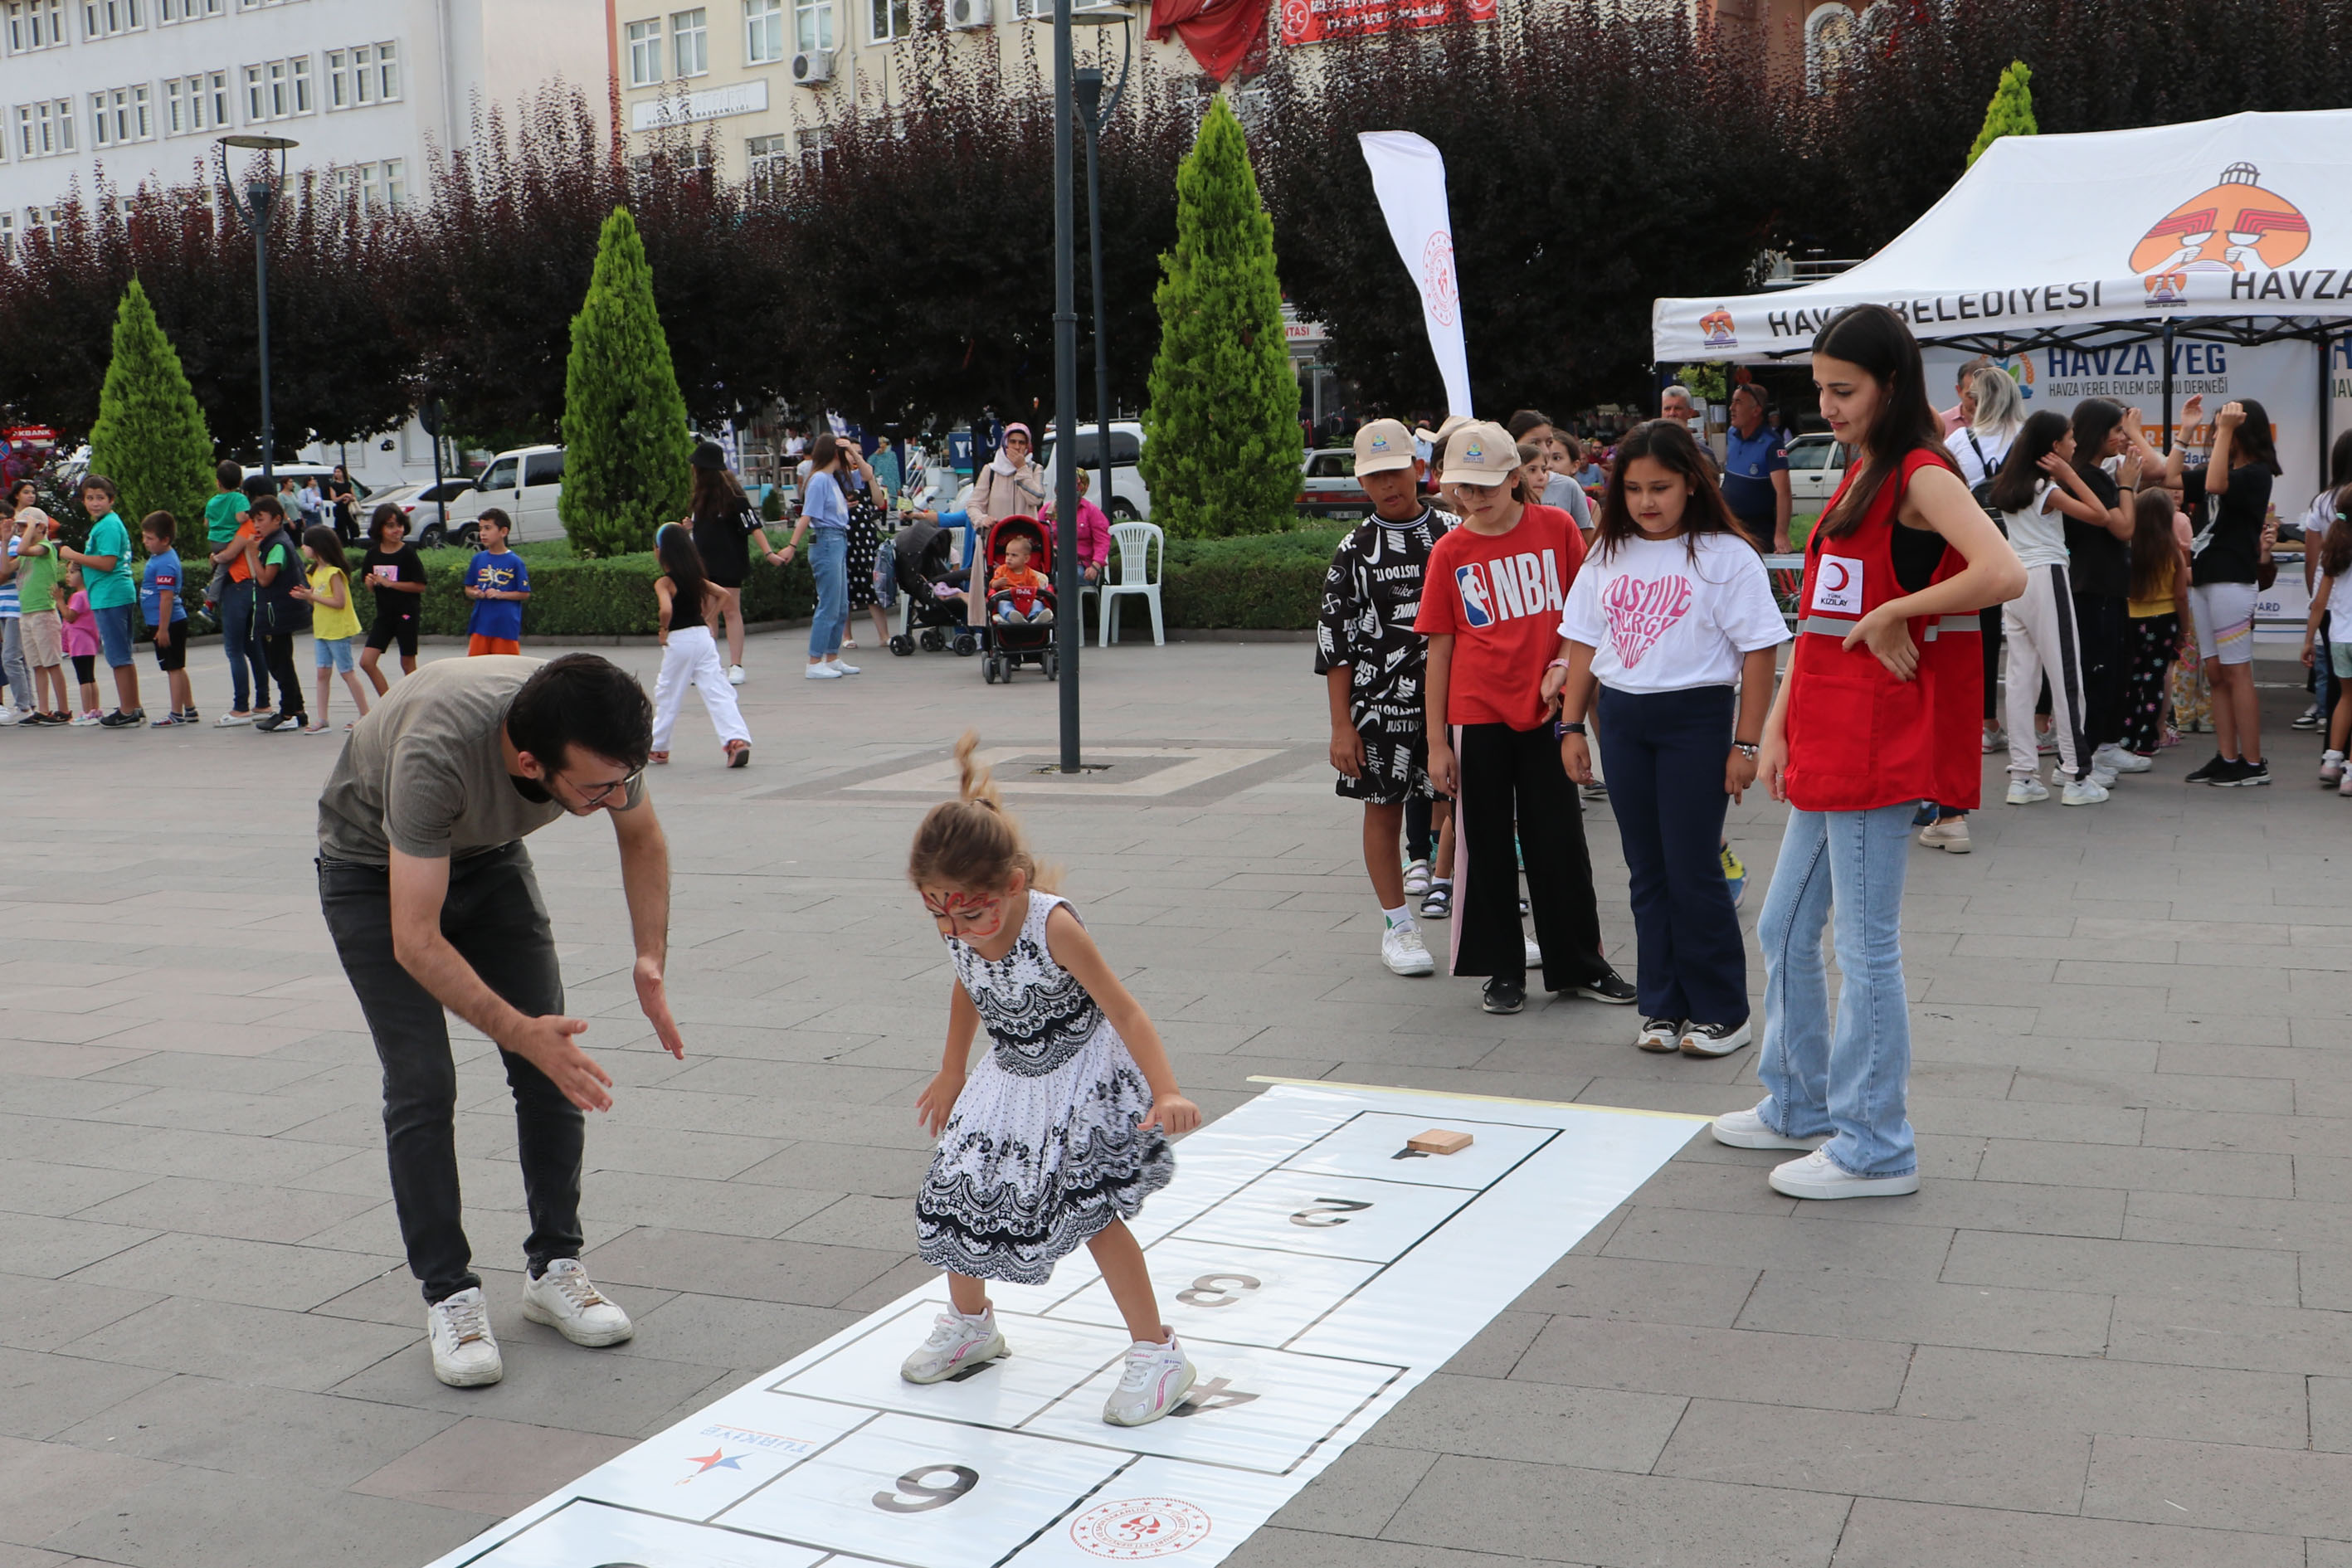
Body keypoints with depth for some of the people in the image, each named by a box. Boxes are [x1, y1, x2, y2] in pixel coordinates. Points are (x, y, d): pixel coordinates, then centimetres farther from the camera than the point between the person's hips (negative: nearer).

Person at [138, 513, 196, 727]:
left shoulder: (165, 564, -21)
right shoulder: (158, 557, 11)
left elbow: (167, 597, -23)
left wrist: (163, 629, -22)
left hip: (169, 623, -10)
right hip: (175, 622, 10)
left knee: (174, 668, -2)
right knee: (177, 668, 15)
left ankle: (177, 714, 4)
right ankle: (190, 710, 23)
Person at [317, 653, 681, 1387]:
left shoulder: (602, 738, -29)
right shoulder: (434, 754, -44)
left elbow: (642, 837, -6)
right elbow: (416, 942, -38)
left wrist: (651, 960, -20)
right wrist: (519, 1031, -48)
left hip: (488, 857, 4)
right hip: (377, 869, -4)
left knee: (555, 1065, -4)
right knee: (421, 1085, -13)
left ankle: (555, 1268, 9)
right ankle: (449, 1296, -1)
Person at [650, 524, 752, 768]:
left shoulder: (664, 583, -11)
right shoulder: (696, 577, 9)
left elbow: (666, 610, -27)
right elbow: (723, 594, 14)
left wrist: (664, 630, -11)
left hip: (678, 640, -5)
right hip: (703, 636, 5)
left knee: (666, 693, 10)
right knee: (716, 691, -1)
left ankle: (658, 748, 21)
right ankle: (737, 738, -17)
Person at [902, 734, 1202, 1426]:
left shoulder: (1053, 927, -31)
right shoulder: (955, 931, -13)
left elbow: (1124, 1011, -29)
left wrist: (1165, 1093, -41)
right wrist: (952, 1073, 22)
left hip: (1083, 1081, -6)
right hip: (1010, 1078, 7)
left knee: (1093, 1211, -14)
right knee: (957, 1194, 8)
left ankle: (1158, 1354, 0)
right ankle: (969, 1325, 37)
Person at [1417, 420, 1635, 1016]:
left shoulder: (1556, 527, 0)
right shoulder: (1450, 552, 0)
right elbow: (1439, 650, 2)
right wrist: (1437, 741, 0)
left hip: (1545, 710, 0)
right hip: (1477, 717, 0)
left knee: (1560, 841, 4)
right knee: (1487, 844, 6)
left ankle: (1581, 965, 18)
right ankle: (1502, 969, 18)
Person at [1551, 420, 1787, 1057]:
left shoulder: (1726, 555, -7)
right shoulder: (1607, 555, 9)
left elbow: (1759, 653, -8)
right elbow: (1582, 644, 12)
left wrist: (1745, 744, -11)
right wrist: (1571, 727, 8)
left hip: (1695, 717, -5)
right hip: (1620, 717, 5)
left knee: (1693, 871, -4)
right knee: (1647, 869, 9)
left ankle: (1720, 1011, 9)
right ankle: (1663, 1005, 18)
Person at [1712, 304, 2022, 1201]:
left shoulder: (1920, 474, -11)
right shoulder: (1859, 476, 17)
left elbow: (2003, 574, -28)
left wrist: (1893, 615, -17)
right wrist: (1779, 722, 11)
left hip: (1875, 740, -10)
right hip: (1824, 739, 10)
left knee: (1865, 943, -3)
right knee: (1786, 927, 17)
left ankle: (1875, 1149, 8)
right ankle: (1799, 1106, 32)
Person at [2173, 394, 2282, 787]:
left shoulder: (2256, 474, -9)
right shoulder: (2221, 469, 16)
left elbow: (2215, 485, -25)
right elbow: (2171, 478, 18)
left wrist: (2226, 429, -22)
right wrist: (2185, 430, 15)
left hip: (2231, 581, -9)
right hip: (2203, 580, 9)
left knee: (2236, 673, -7)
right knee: (2215, 674, 8)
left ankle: (2253, 764, -4)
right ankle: (2227, 758, 11)